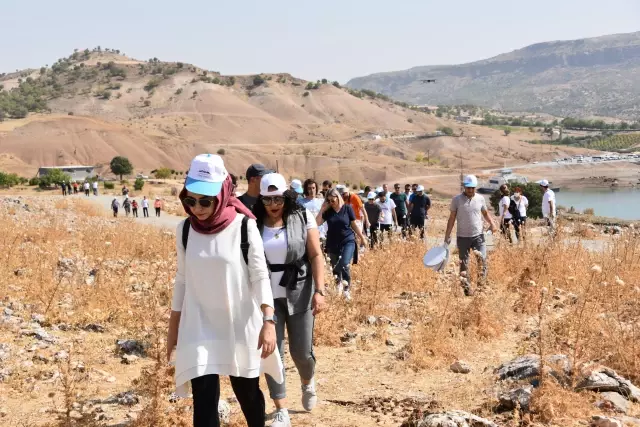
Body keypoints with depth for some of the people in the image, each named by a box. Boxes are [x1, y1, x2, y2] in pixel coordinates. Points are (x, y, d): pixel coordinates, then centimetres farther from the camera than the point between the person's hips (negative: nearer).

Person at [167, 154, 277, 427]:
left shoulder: (244, 226, -11)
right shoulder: (185, 230, -1)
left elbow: (260, 276, -10)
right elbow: (182, 280, 8)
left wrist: (268, 321, -20)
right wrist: (173, 326, 11)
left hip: (240, 323, -1)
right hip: (199, 325, 2)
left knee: (247, 391, 14)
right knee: (204, 399, -7)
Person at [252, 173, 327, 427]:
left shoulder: (303, 218, -4)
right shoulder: (254, 223, -1)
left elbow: (316, 256, -5)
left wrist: (319, 291, -13)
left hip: (298, 294, -1)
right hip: (267, 297, 1)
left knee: (302, 351, 5)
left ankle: (308, 383, 40)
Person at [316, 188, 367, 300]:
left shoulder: (347, 208, -4)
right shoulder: (328, 211, 1)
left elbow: (354, 224, 4)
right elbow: (317, 223, -7)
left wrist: (362, 238, 7)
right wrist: (322, 209, -11)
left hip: (348, 241, -3)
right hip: (333, 243, 3)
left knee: (344, 264, -19)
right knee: (335, 267, 9)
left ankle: (347, 289, -2)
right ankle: (338, 284, 31)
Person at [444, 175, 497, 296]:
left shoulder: (480, 198, 4)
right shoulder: (456, 200, -2)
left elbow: (485, 213, 17)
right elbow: (452, 218, 2)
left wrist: (491, 223, -3)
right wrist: (447, 236, 0)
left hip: (478, 236, 1)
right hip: (462, 237, -1)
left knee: (483, 259, -10)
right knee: (464, 264, 5)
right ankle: (467, 288, 15)